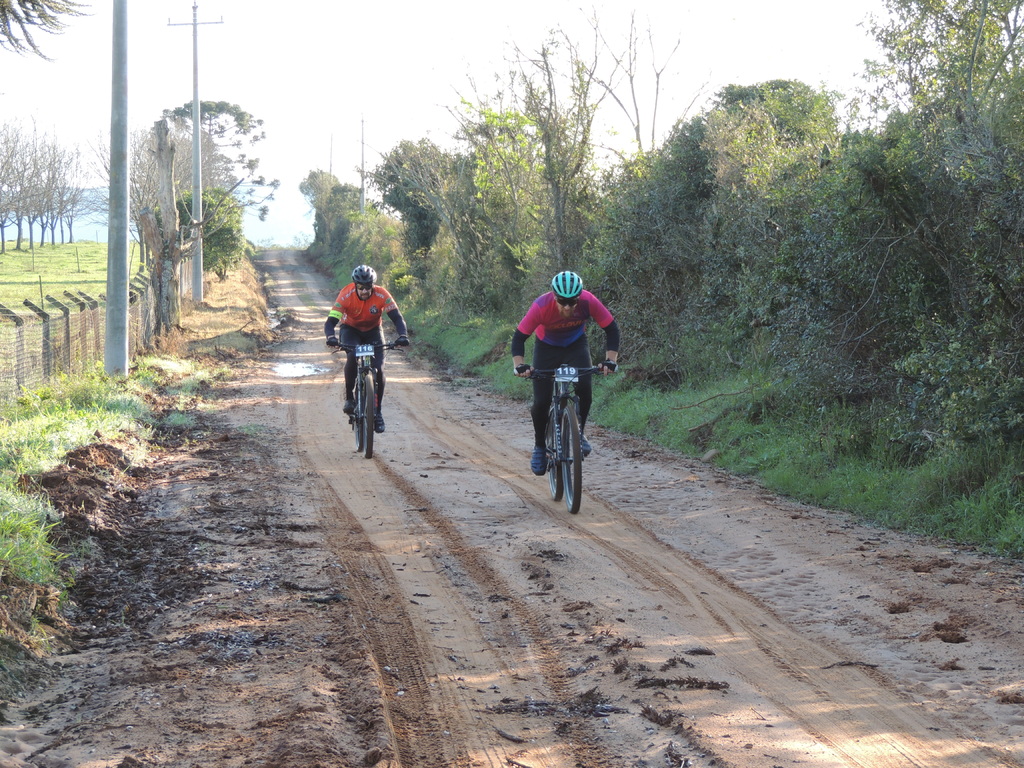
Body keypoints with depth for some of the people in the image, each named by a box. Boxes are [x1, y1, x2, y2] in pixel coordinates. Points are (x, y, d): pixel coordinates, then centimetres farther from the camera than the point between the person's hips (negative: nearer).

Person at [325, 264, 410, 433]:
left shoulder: (381, 295, -27)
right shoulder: (346, 295, -29)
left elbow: (397, 318, -29)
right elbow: (331, 321, -33)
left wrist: (403, 336, -49)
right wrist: (330, 337, -54)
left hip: (373, 331, 1)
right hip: (350, 329, -1)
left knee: (379, 369, -14)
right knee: (352, 357, -33)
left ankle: (377, 411, 3)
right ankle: (349, 397, -14)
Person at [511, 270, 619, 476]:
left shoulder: (589, 302, -31)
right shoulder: (541, 306, -35)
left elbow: (611, 329, -21)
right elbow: (519, 337, -27)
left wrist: (611, 360, -33)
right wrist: (519, 365, -41)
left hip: (576, 345, 1)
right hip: (547, 347, -1)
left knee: (584, 389, -25)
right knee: (541, 402, -11)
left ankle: (578, 433, -1)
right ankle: (539, 447, 13)